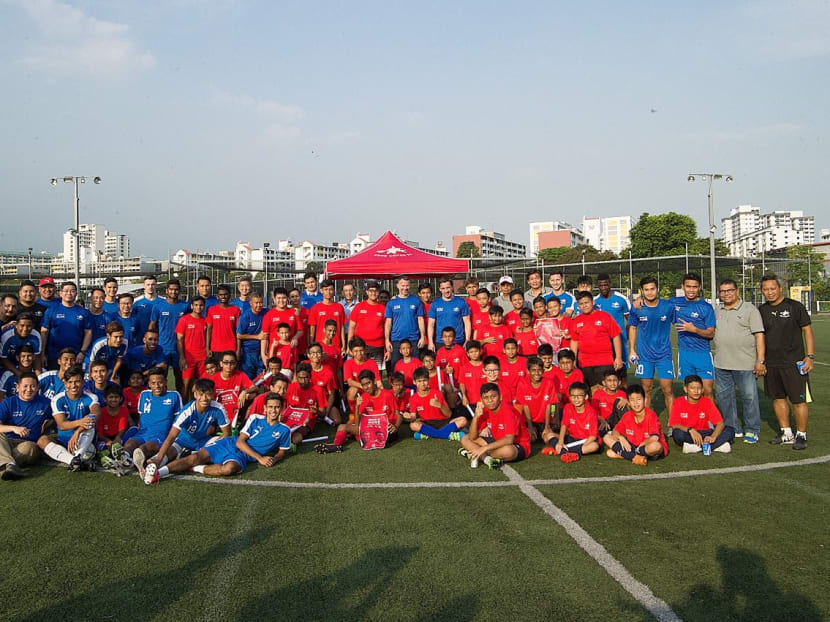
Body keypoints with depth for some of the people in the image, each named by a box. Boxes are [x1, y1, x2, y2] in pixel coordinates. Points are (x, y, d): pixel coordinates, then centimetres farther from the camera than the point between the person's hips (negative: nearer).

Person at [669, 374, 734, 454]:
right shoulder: (679, 402, -8)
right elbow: (674, 425, -17)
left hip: (704, 434, 2)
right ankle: (717, 445, -28)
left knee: (730, 431, -18)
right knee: (678, 433, -36)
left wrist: (713, 437, -30)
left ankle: (697, 447, -29)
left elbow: (720, 423, -10)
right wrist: (690, 430, -34)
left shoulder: (707, 402, -3)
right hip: (687, 436, -2)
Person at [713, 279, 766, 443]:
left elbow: (759, 336, -7)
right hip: (721, 364, 5)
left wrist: (760, 361, -13)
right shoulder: (717, 311, 14)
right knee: (723, 396, 10)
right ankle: (733, 429, 22)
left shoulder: (749, 309, -3)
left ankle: (752, 430, 14)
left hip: (745, 364, -5)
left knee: (749, 396, 0)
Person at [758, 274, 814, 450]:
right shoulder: (762, 310, 8)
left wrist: (810, 356, -9)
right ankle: (787, 434, 22)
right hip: (771, 364, 5)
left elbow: (807, 331, -3)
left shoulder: (795, 306, -4)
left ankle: (801, 435, 11)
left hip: (793, 362, -5)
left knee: (799, 400, -2)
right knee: (778, 398, 10)